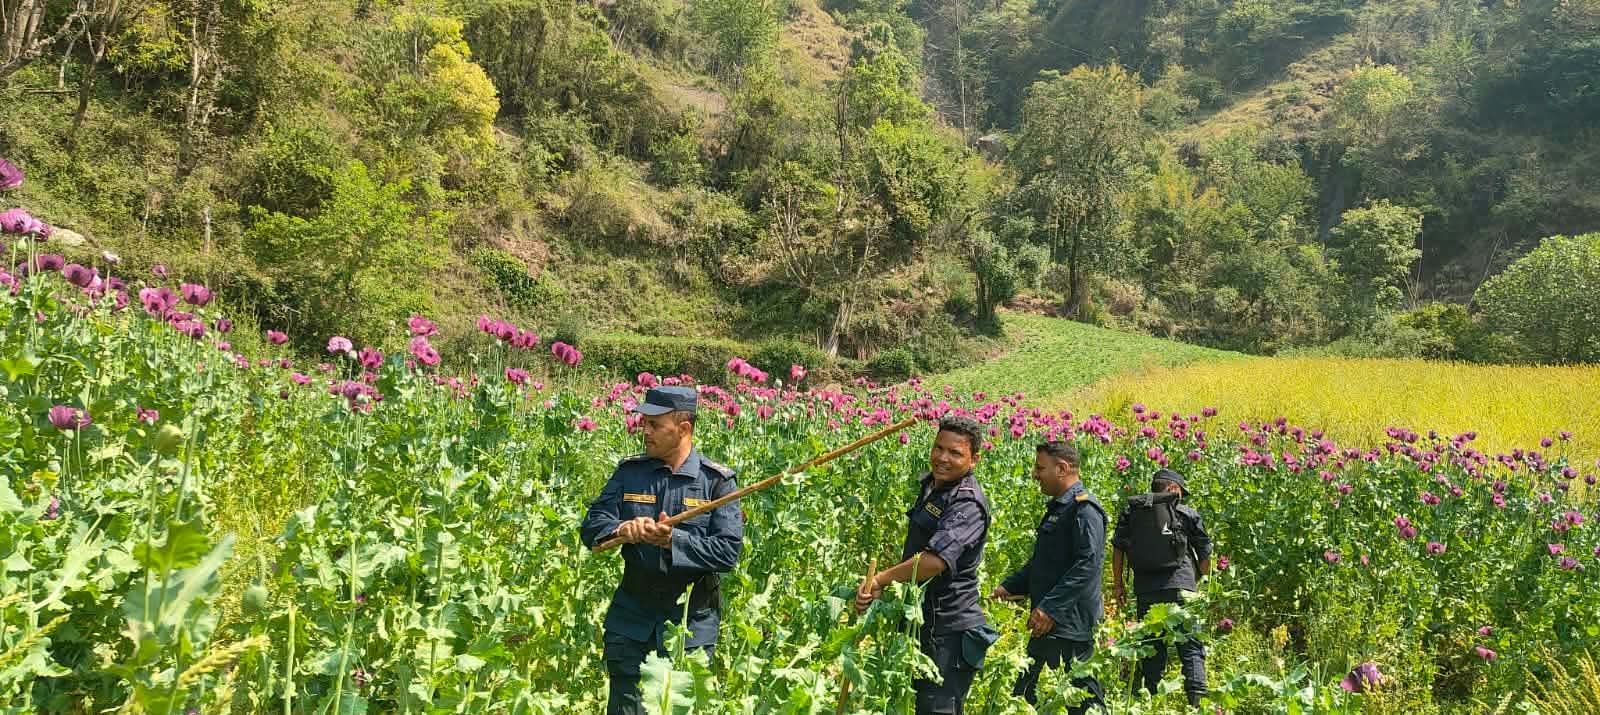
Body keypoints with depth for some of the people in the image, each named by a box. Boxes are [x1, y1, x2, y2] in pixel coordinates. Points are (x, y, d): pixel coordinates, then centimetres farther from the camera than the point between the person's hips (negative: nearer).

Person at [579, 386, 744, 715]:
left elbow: (729, 551, -13)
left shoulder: (717, 481, -6)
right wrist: (621, 530, -23)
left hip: (692, 622, -2)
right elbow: (591, 527, -1)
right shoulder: (629, 471, 3)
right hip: (631, 617, 2)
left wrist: (673, 540, -25)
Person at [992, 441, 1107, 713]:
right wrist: (1009, 585, 13)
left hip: (1069, 623, -10)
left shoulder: (1084, 507, -13)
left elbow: (1089, 564, -23)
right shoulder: (1057, 508, 18)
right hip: (1047, 622, 10)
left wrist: (1050, 607, -26)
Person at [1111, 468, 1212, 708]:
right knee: (1191, 647, 3)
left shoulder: (1130, 513, 12)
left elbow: (1118, 548, 6)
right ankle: (1197, 698, -8)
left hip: (1145, 589, 2)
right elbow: (1205, 554, 11)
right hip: (1181, 588, -2)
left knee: (1152, 647, 10)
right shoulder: (1187, 514, 7)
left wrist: (1117, 583, 12)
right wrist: (1199, 579, 28)